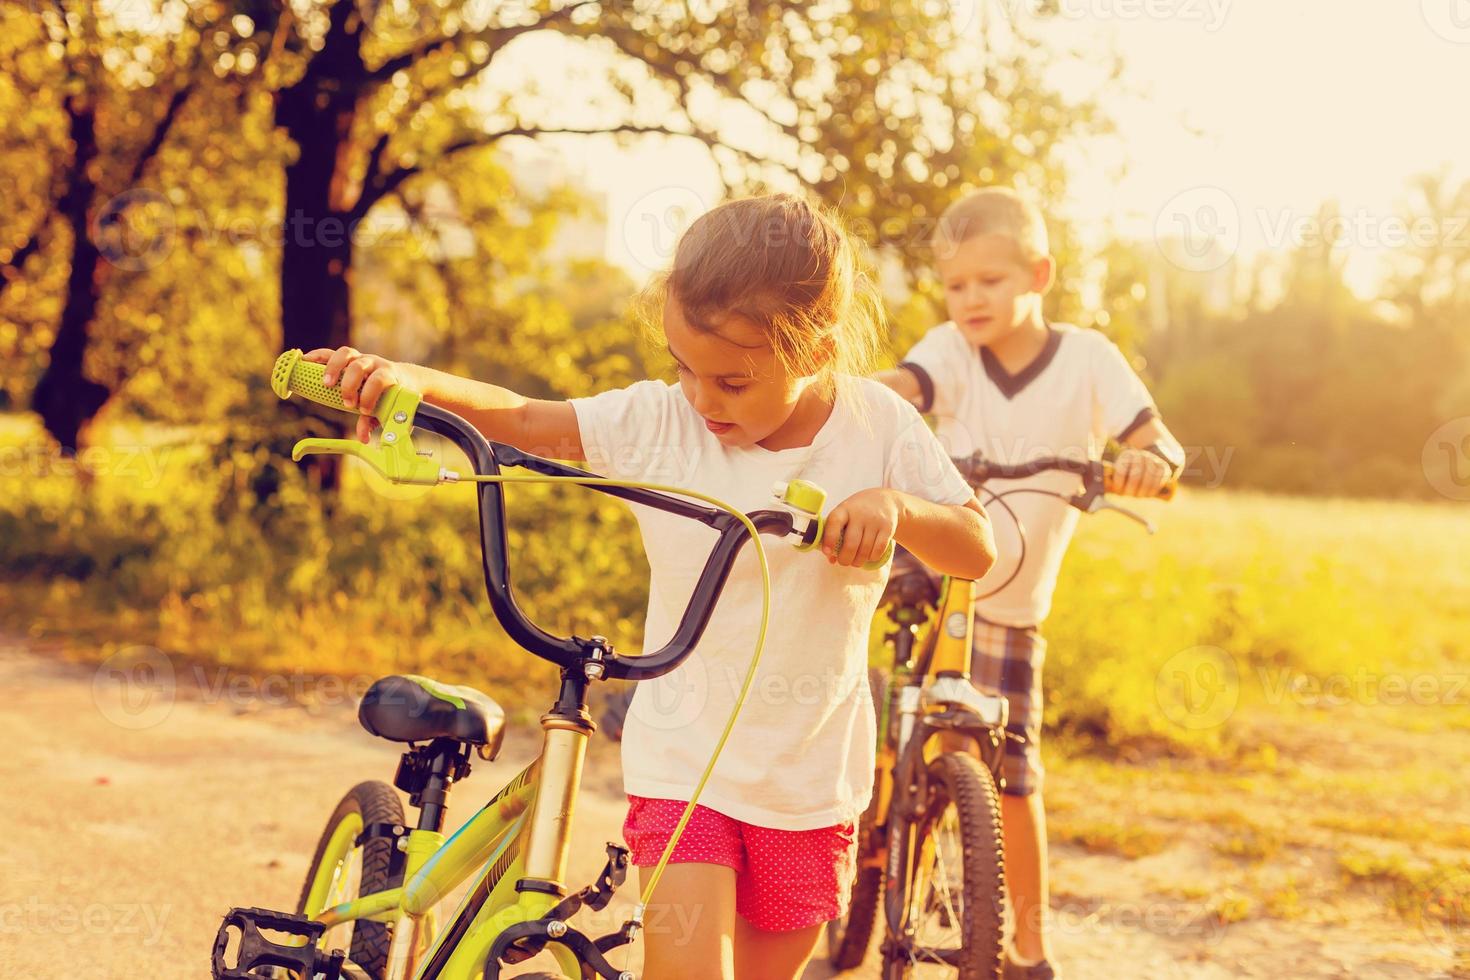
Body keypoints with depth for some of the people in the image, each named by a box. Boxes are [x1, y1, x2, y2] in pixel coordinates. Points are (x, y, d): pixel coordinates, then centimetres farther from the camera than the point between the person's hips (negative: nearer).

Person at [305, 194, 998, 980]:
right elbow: (524, 422, -5)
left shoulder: (878, 427, -7)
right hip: (682, 760, -1)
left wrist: (895, 508, -27)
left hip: (811, 777, 1)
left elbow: (979, 552, -7)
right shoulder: (658, 421, -7)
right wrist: (408, 380, -22)